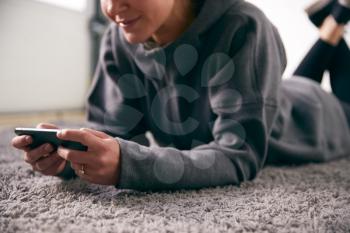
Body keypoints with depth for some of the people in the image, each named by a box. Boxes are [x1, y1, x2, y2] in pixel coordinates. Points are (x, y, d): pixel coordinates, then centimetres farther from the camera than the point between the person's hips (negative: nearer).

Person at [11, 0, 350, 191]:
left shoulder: (242, 29, -41)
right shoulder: (119, 40, -24)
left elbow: (240, 156, -44)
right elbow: (114, 130, -21)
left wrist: (128, 165, -57)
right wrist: (68, 154, -42)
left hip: (305, 120, -3)